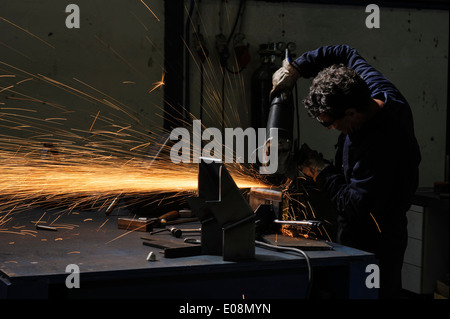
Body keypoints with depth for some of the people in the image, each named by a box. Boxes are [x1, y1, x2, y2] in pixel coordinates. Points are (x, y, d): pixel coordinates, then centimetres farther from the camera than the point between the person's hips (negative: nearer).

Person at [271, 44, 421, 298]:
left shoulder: (378, 148, -35)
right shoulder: (383, 93, -9)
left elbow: (351, 207, -27)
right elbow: (346, 54, 8)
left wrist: (319, 169, -15)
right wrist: (294, 68, 0)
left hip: (373, 243, -10)